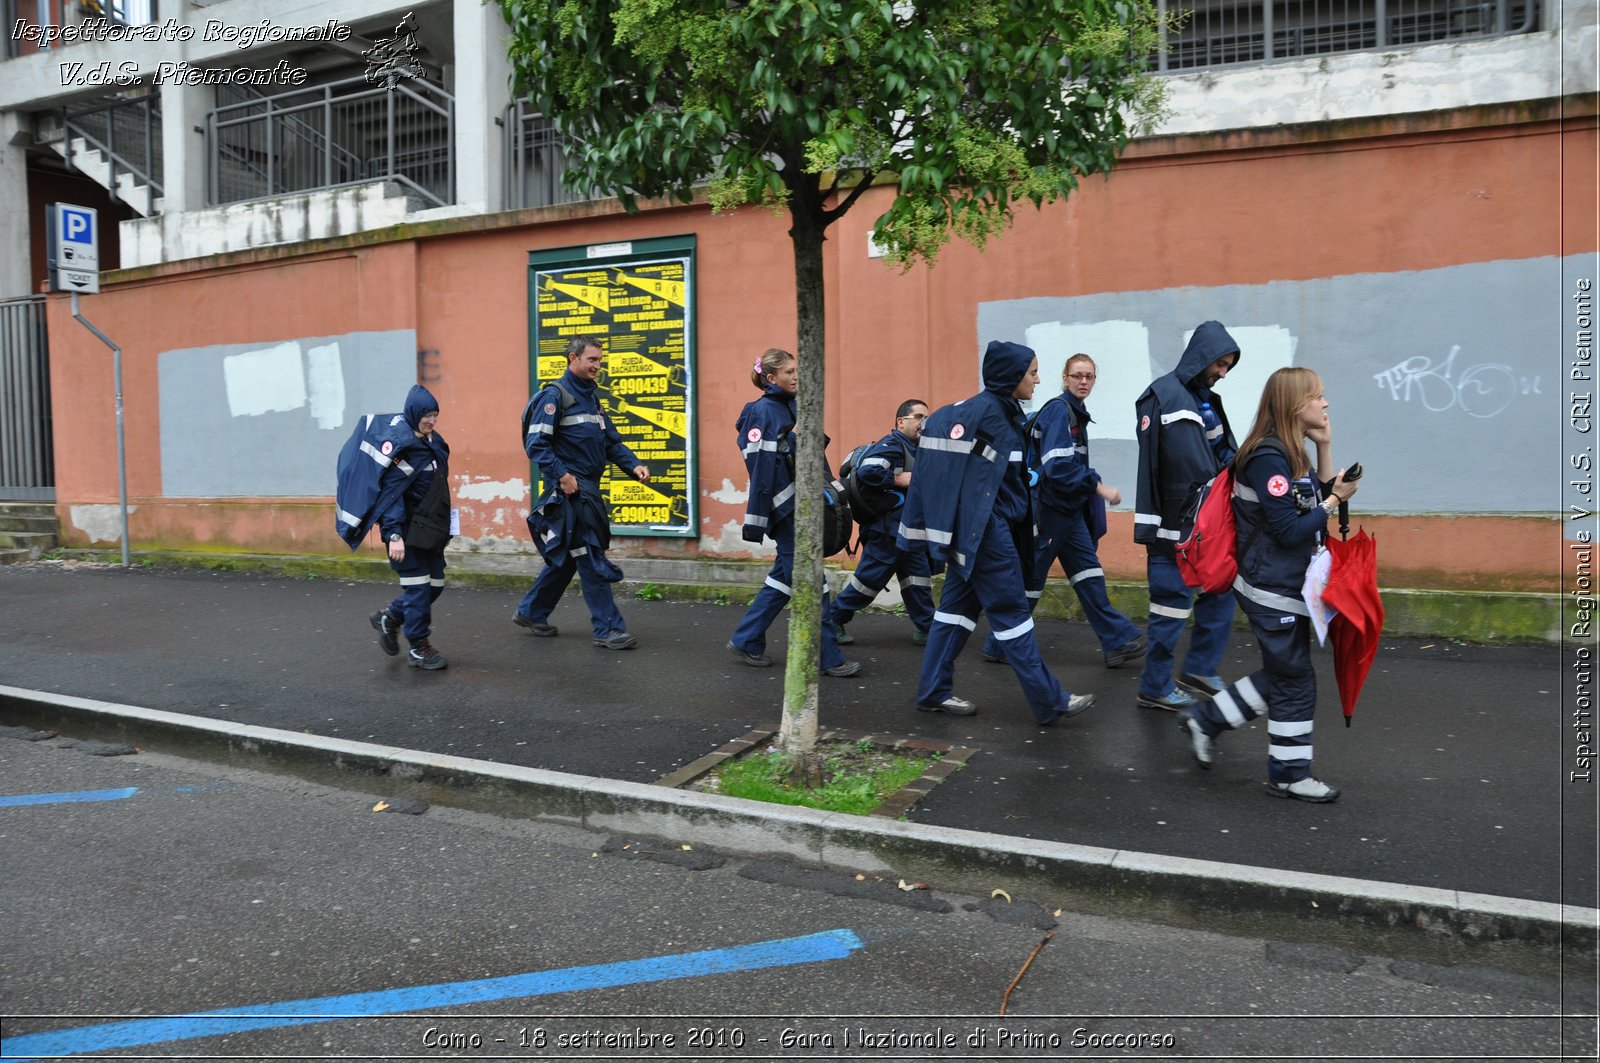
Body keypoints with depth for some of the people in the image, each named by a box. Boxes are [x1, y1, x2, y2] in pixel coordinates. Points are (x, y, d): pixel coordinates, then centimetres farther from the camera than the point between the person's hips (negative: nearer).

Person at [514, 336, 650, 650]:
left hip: (589, 488, 9)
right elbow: (536, 443, -16)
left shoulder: (591, 397, 18)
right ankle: (608, 630, -1)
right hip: (569, 488, -9)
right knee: (591, 559, -6)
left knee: (568, 556, 16)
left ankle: (531, 612, 30)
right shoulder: (554, 394, -9)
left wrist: (634, 465, 1)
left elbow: (611, 441, 16)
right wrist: (562, 476, -21)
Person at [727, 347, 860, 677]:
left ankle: (745, 642, 23)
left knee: (784, 578, 14)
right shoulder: (764, 412, -13)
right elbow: (761, 470, -18)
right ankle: (829, 658, 3)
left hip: (799, 505, 9)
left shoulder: (790, 408, 14)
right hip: (783, 510, -9)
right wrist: (755, 522, -21)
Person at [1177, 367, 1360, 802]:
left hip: (1288, 586, 10)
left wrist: (1324, 448, 3)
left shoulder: (1293, 455, 9)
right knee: (1296, 681, 3)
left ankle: (1203, 720, 27)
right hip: (1273, 590, -10)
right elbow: (1289, 530, -23)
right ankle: (1289, 774, 18)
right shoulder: (1268, 458, -21)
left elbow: (1318, 500, 9)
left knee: (1281, 675, 19)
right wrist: (1335, 500, -14)